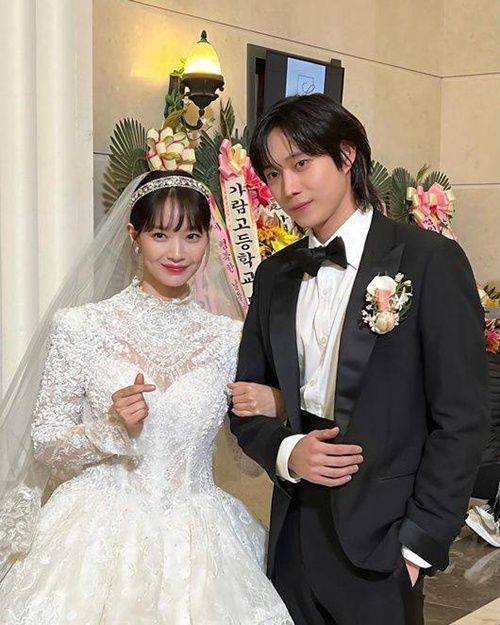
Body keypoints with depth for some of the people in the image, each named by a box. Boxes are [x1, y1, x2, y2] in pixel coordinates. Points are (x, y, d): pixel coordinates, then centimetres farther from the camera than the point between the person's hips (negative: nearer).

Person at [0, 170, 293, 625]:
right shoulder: (80, 327, -5)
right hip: (100, 540, -2)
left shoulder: (229, 339, 1)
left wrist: (273, 408, -11)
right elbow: (47, 451, -1)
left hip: (197, 545, 2)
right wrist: (111, 427, -18)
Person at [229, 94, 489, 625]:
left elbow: (461, 418, -10)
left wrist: (420, 542, -12)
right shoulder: (275, 275, 8)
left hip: (380, 540, -4)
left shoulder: (430, 260, -8)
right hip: (294, 531, 5)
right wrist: (285, 451, -7)